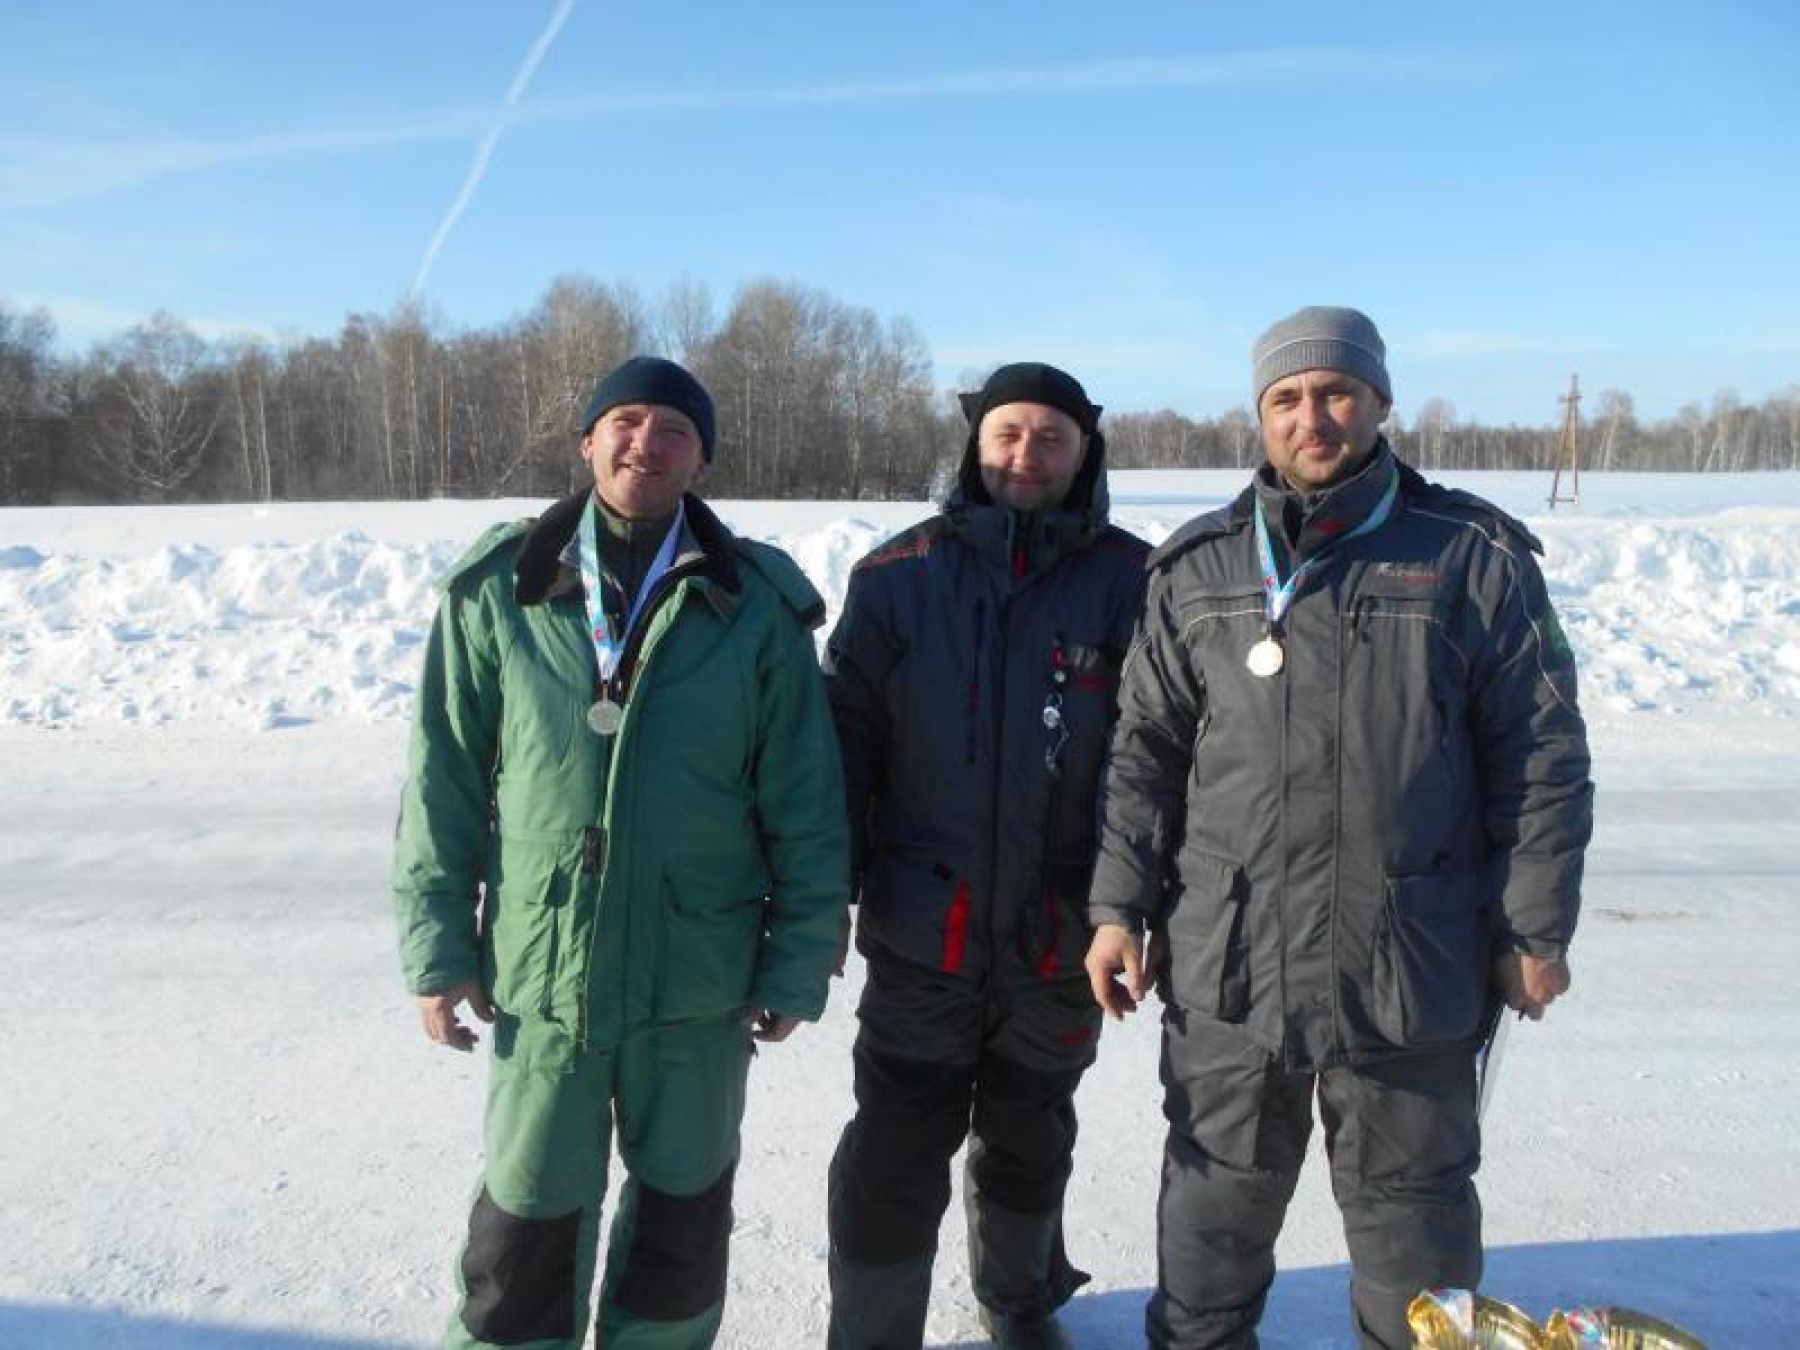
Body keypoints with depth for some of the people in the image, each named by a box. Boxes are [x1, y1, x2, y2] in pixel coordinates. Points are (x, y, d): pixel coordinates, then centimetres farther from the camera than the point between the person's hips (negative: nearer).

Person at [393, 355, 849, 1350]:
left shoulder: (757, 604, -4)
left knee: (684, 1205, 18)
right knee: (531, 1211, 14)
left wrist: (798, 963, -2)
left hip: (699, 972, 0)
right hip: (539, 970, 0)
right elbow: (442, 783, 2)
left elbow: (805, 802, -3)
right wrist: (438, 948, 0)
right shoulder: (496, 589, -2)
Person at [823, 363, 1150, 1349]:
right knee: (893, 1163, 6)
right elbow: (845, 740, -2)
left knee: (1030, 1146, 22)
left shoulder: (1131, 583, -4)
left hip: (1060, 938, 2)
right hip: (920, 935, -1)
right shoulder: (899, 576, -4)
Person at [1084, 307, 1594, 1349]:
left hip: (1413, 972, -1)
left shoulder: (1474, 556, 0)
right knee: (1215, 1207, 18)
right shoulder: (1197, 568, 4)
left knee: (1413, 1218, 16)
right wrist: (1120, 907, 2)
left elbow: (1543, 755, 2)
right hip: (1227, 963, 2)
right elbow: (1147, 749, 6)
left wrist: (1535, 929, 0)